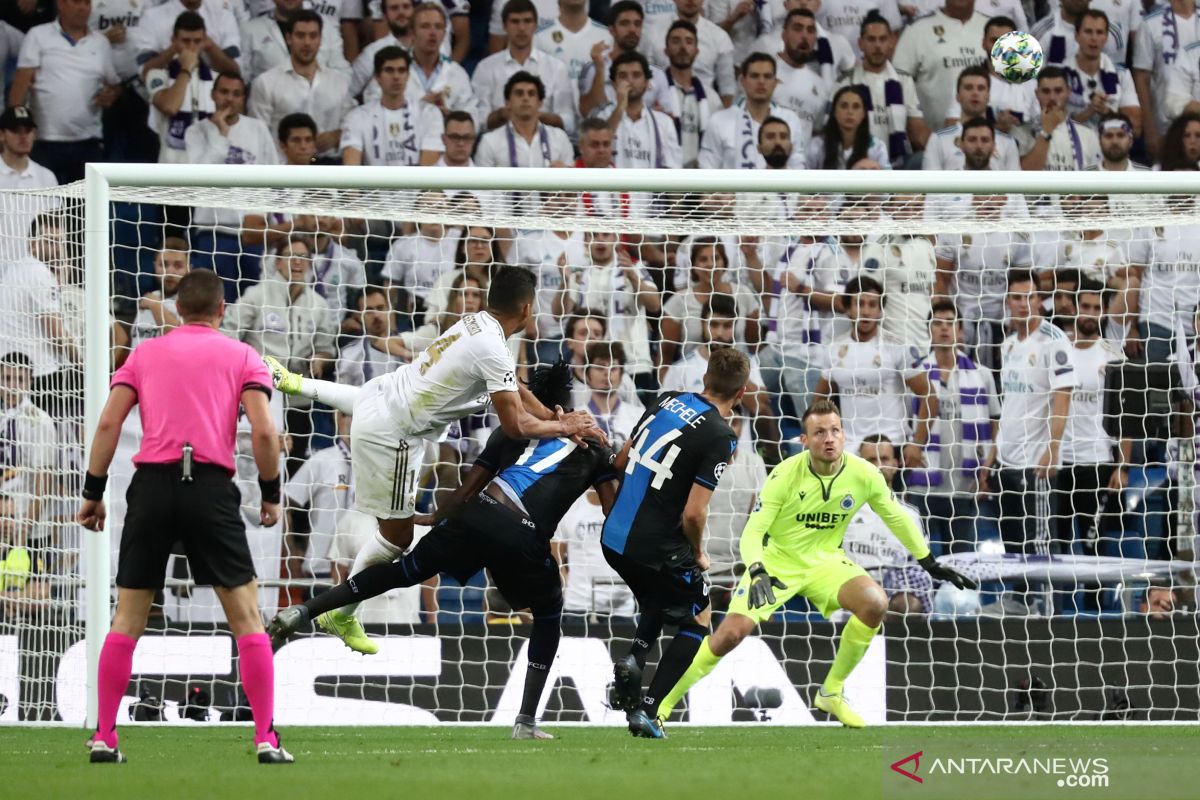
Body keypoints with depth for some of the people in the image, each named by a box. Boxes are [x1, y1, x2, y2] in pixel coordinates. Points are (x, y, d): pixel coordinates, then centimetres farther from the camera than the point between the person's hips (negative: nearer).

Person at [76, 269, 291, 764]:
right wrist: (271, 494, 9)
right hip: (211, 487, -2)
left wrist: (93, 492, 9)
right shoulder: (241, 357, 10)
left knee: (127, 619, 9)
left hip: (151, 484, 2)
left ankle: (104, 738, 7)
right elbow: (263, 431, -2)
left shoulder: (145, 354, 16)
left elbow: (108, 422, 5)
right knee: (246, 616, 5)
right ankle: (266, 738, -1)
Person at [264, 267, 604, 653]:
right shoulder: (493, 351, -25)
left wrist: (559, 418, 3)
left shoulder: (474, 323, 2)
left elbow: (516, 389, 12)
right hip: (391, 435, -9)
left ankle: (293, 383, 62)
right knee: (396, 535, 4)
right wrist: (566, 427, -6)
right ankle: (341, 616, 15)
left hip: (382, 393, 9)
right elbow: (515, 426, -20)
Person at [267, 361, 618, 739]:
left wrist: (434, 518, 42)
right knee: (548, 618, 24)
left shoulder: (511, 431, 26)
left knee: (405, 571, 18)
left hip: (480, 514, 2)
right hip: (526, 540, -2)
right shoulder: (592, 444, 23)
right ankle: (526, 722, 16)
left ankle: (304, 611, 11)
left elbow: (468, 489, 27)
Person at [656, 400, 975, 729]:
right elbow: (752, 532, -21)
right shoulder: (785, 475, -21)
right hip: (777, 561, -3)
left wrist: (931, 564, 12)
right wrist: (758, 573, -40)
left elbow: (897, 517, 6)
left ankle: (831, 693, -6)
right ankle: (667, 701, -2)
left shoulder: (864, 474, -13)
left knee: (875, 603, -26)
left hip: (824, 562, 3)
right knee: (732, 633, -22)